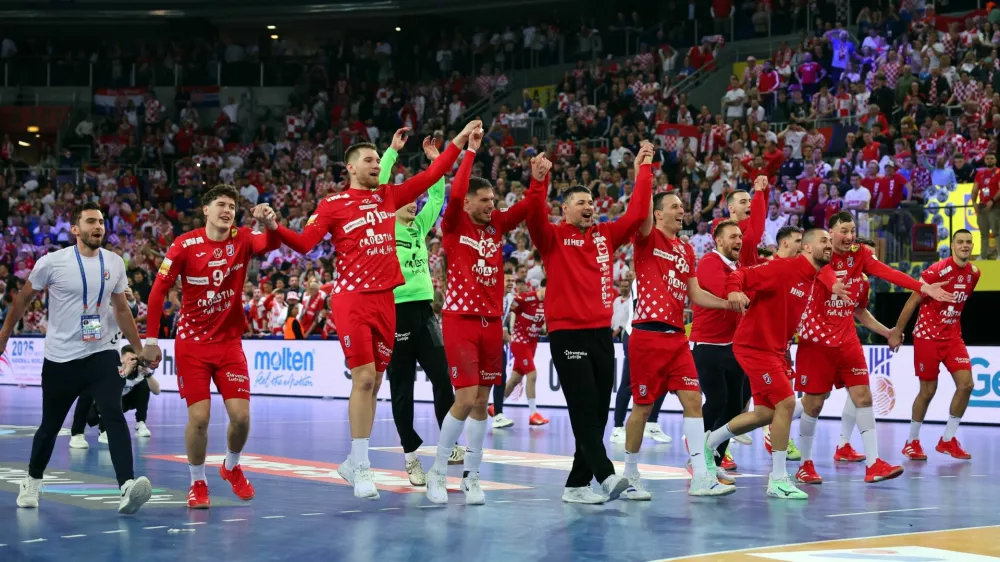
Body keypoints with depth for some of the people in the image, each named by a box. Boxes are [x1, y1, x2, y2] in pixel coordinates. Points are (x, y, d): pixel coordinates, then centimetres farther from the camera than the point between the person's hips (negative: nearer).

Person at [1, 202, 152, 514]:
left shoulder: (115, 263, 1)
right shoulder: (52, 262, -9)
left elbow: (121, 309, 14)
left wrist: (140, 348, 14)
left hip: (102, 354, 1)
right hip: (60, 358, -1)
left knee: (114, 415, -19)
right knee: (50, 426, 12)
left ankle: (127, 487, -29)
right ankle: (32, 481, 37)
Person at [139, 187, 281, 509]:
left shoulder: (242, 240, -3)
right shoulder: (185, 245, -8)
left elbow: (270, 244, -24)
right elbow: (158, 291, -5)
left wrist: (270, 225, -47)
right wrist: (151, 340, -8)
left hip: (230, 342, 2)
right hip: (192, 343, -2)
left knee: (241, 415, -5)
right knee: (199, 417, -9)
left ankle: (231, 467, 25)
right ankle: (198, 483, 13)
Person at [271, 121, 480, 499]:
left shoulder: (389, 196, 11)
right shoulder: (333, 205, -2)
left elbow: (431, 176, 13)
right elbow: (304, 243, -8)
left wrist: (460, 140, 10)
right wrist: (275, 227, -24)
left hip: (385, 298, 5)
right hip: (352, 299, -5)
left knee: (375, 383, 8)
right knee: (363, 379, -12)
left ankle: (353, 464, 18)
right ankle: (362, 468, -5)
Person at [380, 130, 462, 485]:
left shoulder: (419, 227, 16)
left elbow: (437, 196, 15)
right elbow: (378, 187, -9)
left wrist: (435, 161, 8)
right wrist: (393, 152, -8)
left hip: (424, 308, 5)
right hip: (395, 311, -5)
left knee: (442, 376, -3)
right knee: (402, 387, 1)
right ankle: (411, 453, 8)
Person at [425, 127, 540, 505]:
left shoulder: (497, 226, 10)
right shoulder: (453, 226, -4)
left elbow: (527, 206, 3)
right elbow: (454, 194, -22)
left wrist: (538, 179, -15)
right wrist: (471, 151, -20)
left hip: (492, 321, 5)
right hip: (460, 319, -5)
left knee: (482, 402, 6)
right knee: (466, 399, -12)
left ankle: (472, 477, 14)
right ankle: (438, 472, 3)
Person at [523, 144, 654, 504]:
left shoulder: (605, 235, 15)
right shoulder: (552, 237, 1)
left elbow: (637, 215, 11)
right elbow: (535, 216, -16)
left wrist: (643, 171, 9)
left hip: (601, 333, 6)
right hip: (567, 334, -6)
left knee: (598, 413, 6)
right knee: (584, 410, -11)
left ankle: (577, 485, 12)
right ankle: (606, 477, -20)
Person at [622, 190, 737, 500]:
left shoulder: (686, 249, 17)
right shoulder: (647, 238, -1)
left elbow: (695, 294, 19)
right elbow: (642, 212, -22)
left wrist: (729, 303, 9)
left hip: (677, 336, 6)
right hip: (648, 334, -6)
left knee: (693, 399, -2)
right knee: (643, 406, 1)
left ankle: (701, 476, -3)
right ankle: (630, 476, 16)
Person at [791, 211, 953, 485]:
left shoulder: (861, 255, 2)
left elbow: (888, 273, -12)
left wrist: (924, 287, -29)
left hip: (847, 339, 4)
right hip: (816, 340, -4)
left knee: (863, 395, -2)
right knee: (813, 402, 2)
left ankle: (872, 464, -2)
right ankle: (805, 464, 16)